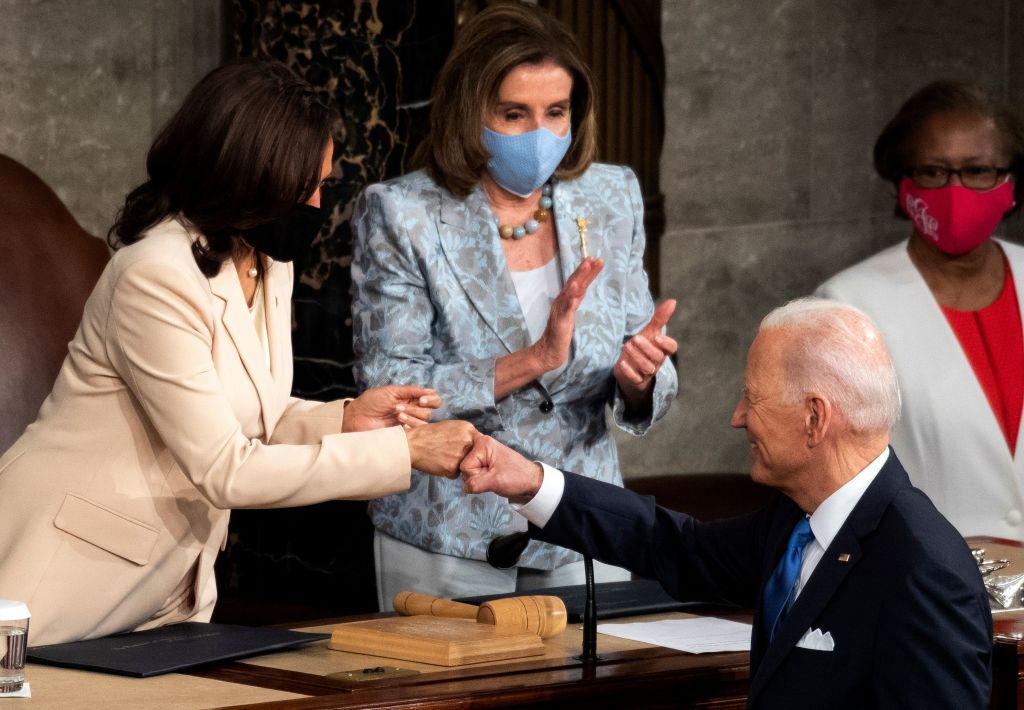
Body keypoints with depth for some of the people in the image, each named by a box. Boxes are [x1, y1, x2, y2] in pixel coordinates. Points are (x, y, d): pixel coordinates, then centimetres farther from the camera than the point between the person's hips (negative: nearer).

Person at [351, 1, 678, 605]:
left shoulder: (612, 199, 3)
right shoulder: (400, 216, -9)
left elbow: (643, 404, 6)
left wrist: (640, 378, -18)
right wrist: (532, 361, -23)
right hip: (449, 543, -3)